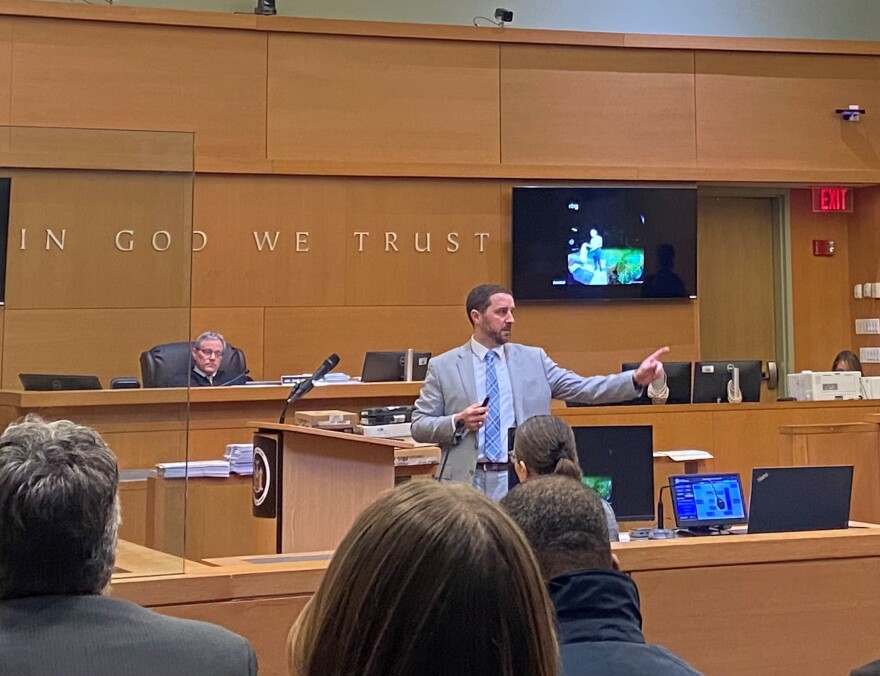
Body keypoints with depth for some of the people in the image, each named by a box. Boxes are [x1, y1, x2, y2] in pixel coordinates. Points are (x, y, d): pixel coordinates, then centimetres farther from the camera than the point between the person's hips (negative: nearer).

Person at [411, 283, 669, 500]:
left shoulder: (533, 359, 8)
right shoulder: (442, 366, 4)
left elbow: (583, 389, 3)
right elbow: (419, 426, 4)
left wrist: (636, 378, -9)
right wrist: (458, 422, -14)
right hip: (467, 483, -1)